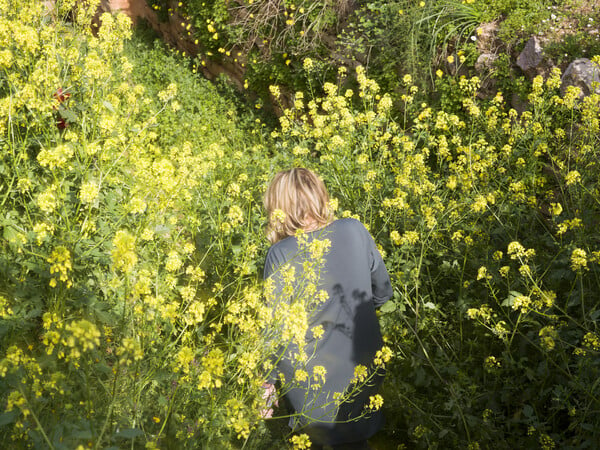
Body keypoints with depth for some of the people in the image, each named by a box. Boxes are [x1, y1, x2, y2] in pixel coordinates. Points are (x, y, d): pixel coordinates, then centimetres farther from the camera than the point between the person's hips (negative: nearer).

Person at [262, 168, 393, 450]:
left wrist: (268, 384, 1)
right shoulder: (355, 231, -6)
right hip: (364, 371, 4)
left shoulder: (281, 255, -16)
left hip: (314, 379, -3)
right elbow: (383, 293, 6)